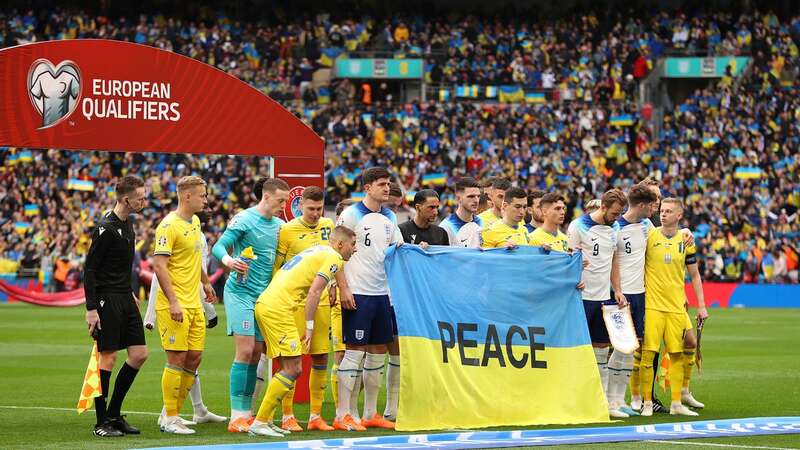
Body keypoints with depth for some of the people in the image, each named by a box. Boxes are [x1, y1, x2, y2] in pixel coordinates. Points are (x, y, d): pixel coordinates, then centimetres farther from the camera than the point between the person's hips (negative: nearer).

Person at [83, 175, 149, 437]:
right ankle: (101, 423, 2)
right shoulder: (106, 228, -16)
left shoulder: (127, 224, 12)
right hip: (107, 300, -9)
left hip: (125, 299, 9)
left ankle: (114, 414, 14)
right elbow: (89, 269, -16)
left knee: (139, 354, 5)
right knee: (108, 358, -5)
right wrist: (91, 309, -19)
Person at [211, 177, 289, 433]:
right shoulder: (244, 220, -9)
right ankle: (237, 417, -10)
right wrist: (227, 259, -35)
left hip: (264, 295, 7)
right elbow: (218, 246, -15)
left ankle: (247, 412, 14)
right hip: (241, 292, -7)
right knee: (245, 351, -12)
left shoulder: (278, 225, 11)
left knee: (256, 354, 6)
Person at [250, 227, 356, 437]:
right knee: (293, 369, -8)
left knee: (289, 368, 15)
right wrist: (309, 326, -10)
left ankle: (265, 421, 14)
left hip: (264, 303, 10)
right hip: (278, 309, -10)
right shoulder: (333, 258, -3)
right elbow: (314, 292, -13)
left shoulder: (316, 252, 26)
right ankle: (259, 423, -9)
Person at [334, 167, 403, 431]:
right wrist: (343, 289, -15)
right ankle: (343, 415, -5)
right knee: (355, 350, -8)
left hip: (382, 292, 7)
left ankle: (370, 414, 16)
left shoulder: (389, 218, 13)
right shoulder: (351, 215, -7)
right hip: (357, 293, -7)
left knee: (378, 352, 9)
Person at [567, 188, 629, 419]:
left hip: (604, 297, 6)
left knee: (602, 351, 8)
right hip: (582, 296, -6)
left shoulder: (614, 229, 12)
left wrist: (617, 290, 12)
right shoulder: (579, 226, -8)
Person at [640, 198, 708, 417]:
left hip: (677, 306, 3)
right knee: (648, 353, -8)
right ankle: (647, 402, 0)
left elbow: (695, 275, 15)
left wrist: (701, 306, 11)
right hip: (652, 305, -3)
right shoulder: (649, 236, -1)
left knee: (677, 354, 5)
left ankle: (677, 403, 13)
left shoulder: (685, 241, 8)